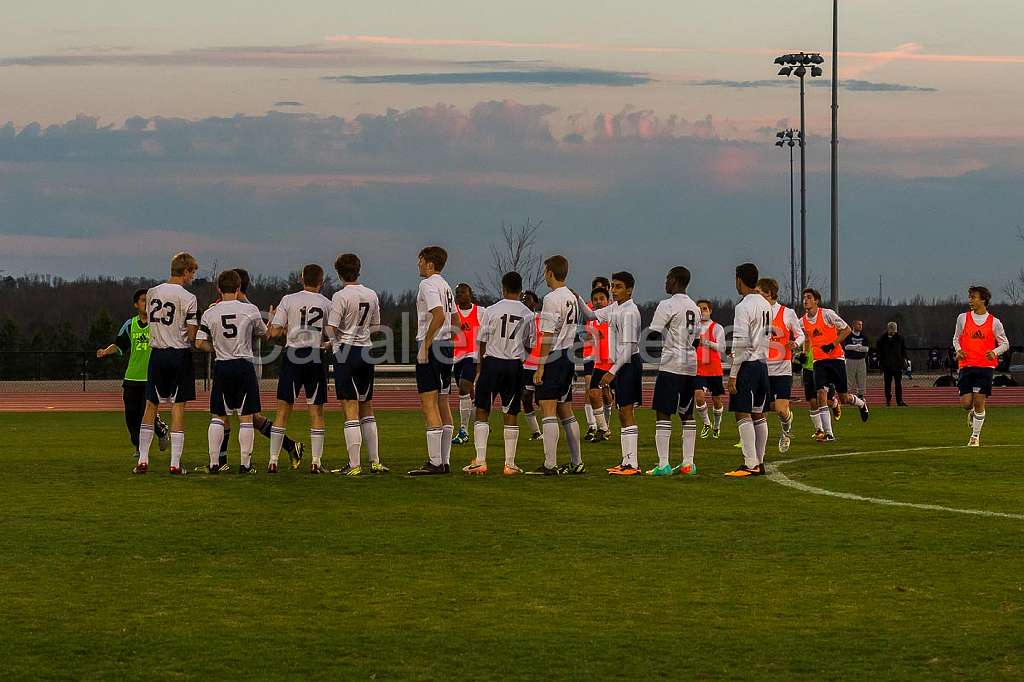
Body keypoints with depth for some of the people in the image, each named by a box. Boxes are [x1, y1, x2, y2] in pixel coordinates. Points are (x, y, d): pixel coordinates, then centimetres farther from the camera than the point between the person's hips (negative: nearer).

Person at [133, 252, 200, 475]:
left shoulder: (151, 293, 5)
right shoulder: (188, 299, -11)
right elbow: (192, 336, -11)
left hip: (157, 353, 4)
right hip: (180, 355, -4)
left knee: (151, 405, 11)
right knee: (178, 406, 0)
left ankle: (142, 460, 9)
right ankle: (175, 463, -1)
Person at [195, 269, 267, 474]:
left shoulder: (210, 313, -2)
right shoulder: (250, 310, -5)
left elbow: (200, 343, -3)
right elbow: (263, 334, 10)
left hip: (221, 366, 2)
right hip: (244, 365, -2)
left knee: (218, 416, 10)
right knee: (246, 417, 3)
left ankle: (214, 462, 6)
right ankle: (245, 463, 2)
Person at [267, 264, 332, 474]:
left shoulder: (288, 300, -1)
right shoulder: (326, 303, 2)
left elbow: (274, 333, -3)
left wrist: (271, 319, 17)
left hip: (292, 354, 0)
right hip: (316, 357, 0)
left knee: (283, 410, 3)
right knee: (316, 411, 6)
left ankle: (273, 461, 1)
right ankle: (316, 462, 2)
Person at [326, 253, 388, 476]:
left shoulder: (341, 296, -12)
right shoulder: (372, 295, 7)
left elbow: (331, 329, -16)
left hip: (346, 352, -6)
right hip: (366, 352, 6)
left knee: (350, 410, -5)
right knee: (367, 411, 14)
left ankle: (354, 464, -6)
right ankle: (375, 461, 15)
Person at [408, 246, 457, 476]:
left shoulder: (428, 285, -11)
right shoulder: (446, 286, 17)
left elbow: (439, 315, -23)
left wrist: (424, 346, -21)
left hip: (431, 345, -9)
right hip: (447, 346, 10)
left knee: (429, 403, -9)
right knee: (442, 403, 12)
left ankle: (434, 462, -12)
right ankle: (445, 461, 13)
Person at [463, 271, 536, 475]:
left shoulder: (491, 311, -4)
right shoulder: (528, 314, 2)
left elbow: (483, 342, 0)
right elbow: (530, 345, 8)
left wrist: (480, 365, 12)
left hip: (492, 361, -2)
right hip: (515, 365, 2)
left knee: (482, 412, 4)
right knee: (511, 415, 6)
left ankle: (480, 461, -3)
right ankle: (510, 464, 6)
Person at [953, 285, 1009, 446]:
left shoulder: (994, 322, 2)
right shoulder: (963, 318, 7)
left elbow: (1005, 344, 9)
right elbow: (956, 338, 18)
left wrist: (995, 352, -11)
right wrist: (958, 350, -3)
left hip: (985, 366, -2)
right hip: (966, 365, 2)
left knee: (979, 402, -7)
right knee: (966, 403, -7)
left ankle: (975, 436, 8)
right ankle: (971, 413, 30)